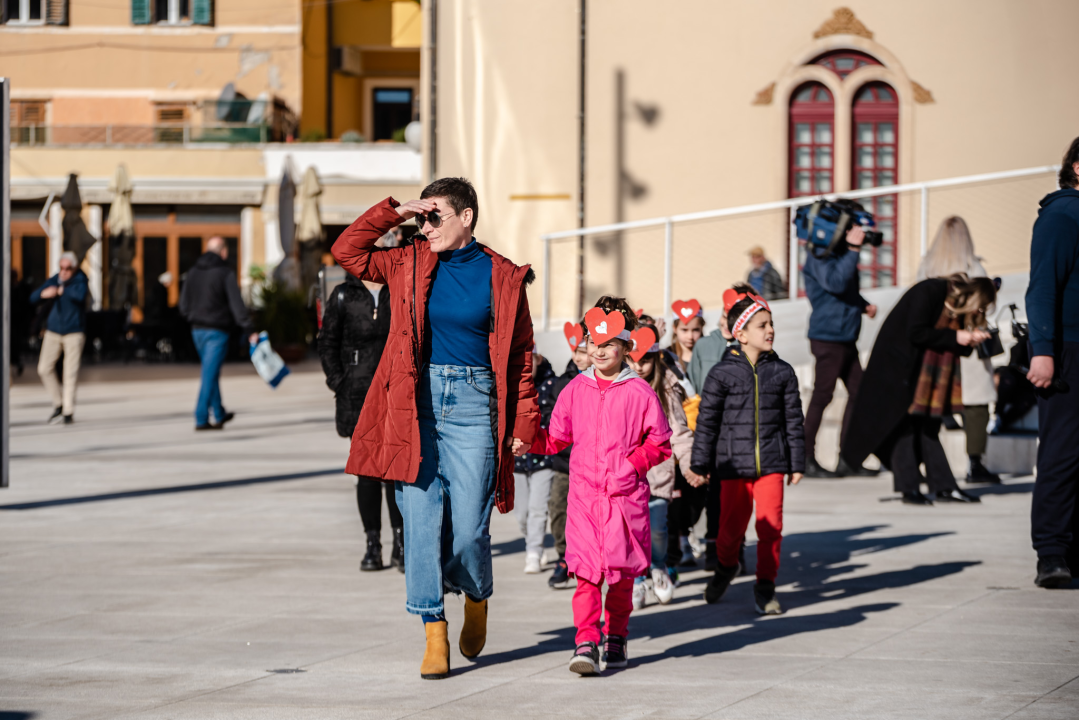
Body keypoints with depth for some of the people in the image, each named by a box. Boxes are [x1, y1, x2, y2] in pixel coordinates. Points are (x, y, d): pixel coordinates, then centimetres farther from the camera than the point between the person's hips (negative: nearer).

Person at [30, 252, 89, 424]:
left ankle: (68, 411, 4)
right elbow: (33, 298, -2)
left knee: (70, 373, -6)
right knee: (44, 368, -3)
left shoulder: (80, 280, -9)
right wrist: (44, 293, -25)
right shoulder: (54, 280, 3)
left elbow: (81, 295, -32)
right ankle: (58, 405, 13)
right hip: (53, 331, 4)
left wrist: (63, 290, -17)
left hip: (74, 332, -4)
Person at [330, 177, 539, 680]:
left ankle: (476, 598, 27)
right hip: (418, 401, 2)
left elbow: (519, 355, 5)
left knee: (468, 527, -5)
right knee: (422, 520, -4)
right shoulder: (410, 265, 8)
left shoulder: (503, 278, 3)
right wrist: (394, 213, -1)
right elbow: (347, 251, 7)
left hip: (474, 402, -2)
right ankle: (434, 633, 3)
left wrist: (524, 423, 0)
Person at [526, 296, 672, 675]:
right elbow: (556, 438, 13)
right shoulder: (576, 390, 8)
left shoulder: (639, 392, 0)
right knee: (586, 571, -9)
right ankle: (586, 642, -12)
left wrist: (633, 463, -8)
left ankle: (616, 637, 25)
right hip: (584, 491, 1)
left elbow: (660, 443, 5)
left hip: (626, 493, -1)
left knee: (622, 571, 7)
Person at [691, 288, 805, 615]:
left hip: (771, 462, 2)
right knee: (733, 523, 4)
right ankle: (725, 567, 35)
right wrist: (700, 464, -1)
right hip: (733, 463, -1)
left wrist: (797, 463, 7)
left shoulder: (782, 373, 4)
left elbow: (794, 420, 8)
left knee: (770, 524, -4)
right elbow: (707, 420, 0)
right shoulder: (722, 374, -3)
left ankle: (765, 586, 9)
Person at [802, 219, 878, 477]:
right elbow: (835, 282, -29)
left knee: (858, 392, 8)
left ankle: (846, 459, 13)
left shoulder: (841, 252, 16)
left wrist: (864, 305, 7)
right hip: (828, 337, -9)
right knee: (822, 395, -5)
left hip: (846, 337, 9)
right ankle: (807, 460, 2)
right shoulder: (821, 254, -13)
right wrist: (853, 249, -28)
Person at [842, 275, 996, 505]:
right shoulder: (929, 292, -20)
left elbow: (955, 347, 7)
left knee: (928, 425, 5)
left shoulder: (959, 305, 4)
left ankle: (942, 487, 3)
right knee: (903, 424, -6)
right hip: (898, 363, -8)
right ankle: (909, 488, -5)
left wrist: (969, 340, -13)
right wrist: (954, 337, -22)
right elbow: (916, 333, -26)